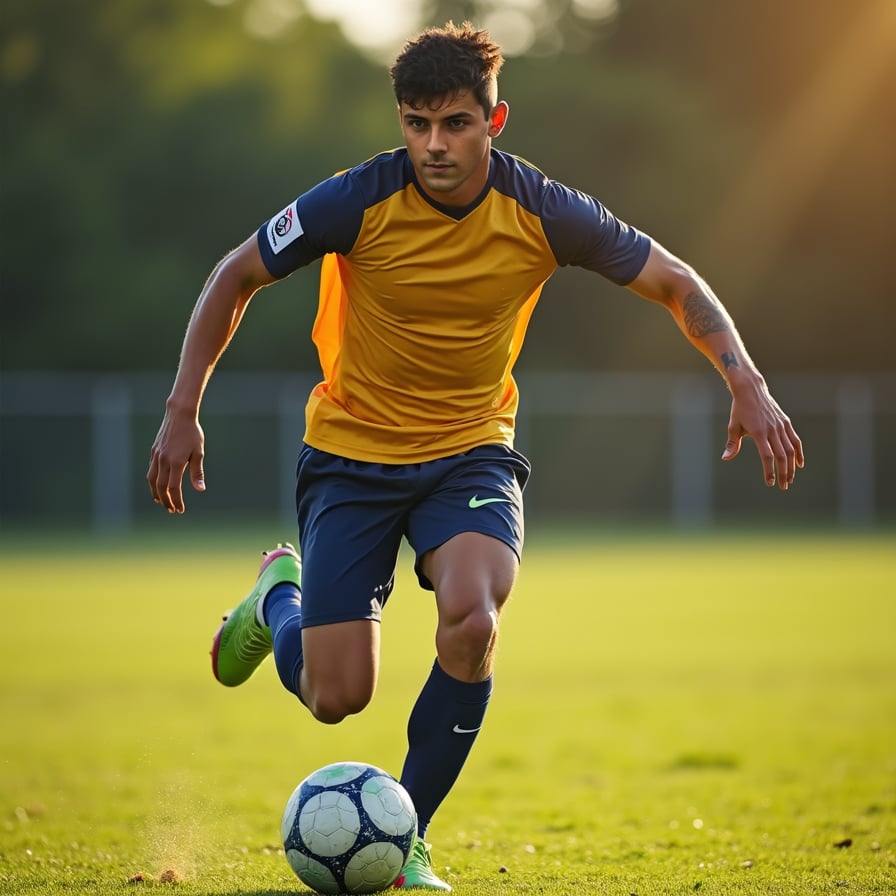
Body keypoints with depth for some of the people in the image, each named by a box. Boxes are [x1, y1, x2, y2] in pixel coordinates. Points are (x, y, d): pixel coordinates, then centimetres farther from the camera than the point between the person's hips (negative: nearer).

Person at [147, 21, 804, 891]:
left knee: (470, 617, -31)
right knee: (335, 697, -7)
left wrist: (747, 385, -15)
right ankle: (278, 595, 31)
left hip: (470, 451, 1)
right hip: (350, 451, -1)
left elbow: (674, 283, -2)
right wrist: (182, 410, -7)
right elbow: (236, 276, -3)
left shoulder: (543, 212, -13)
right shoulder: (357, 201, -17)